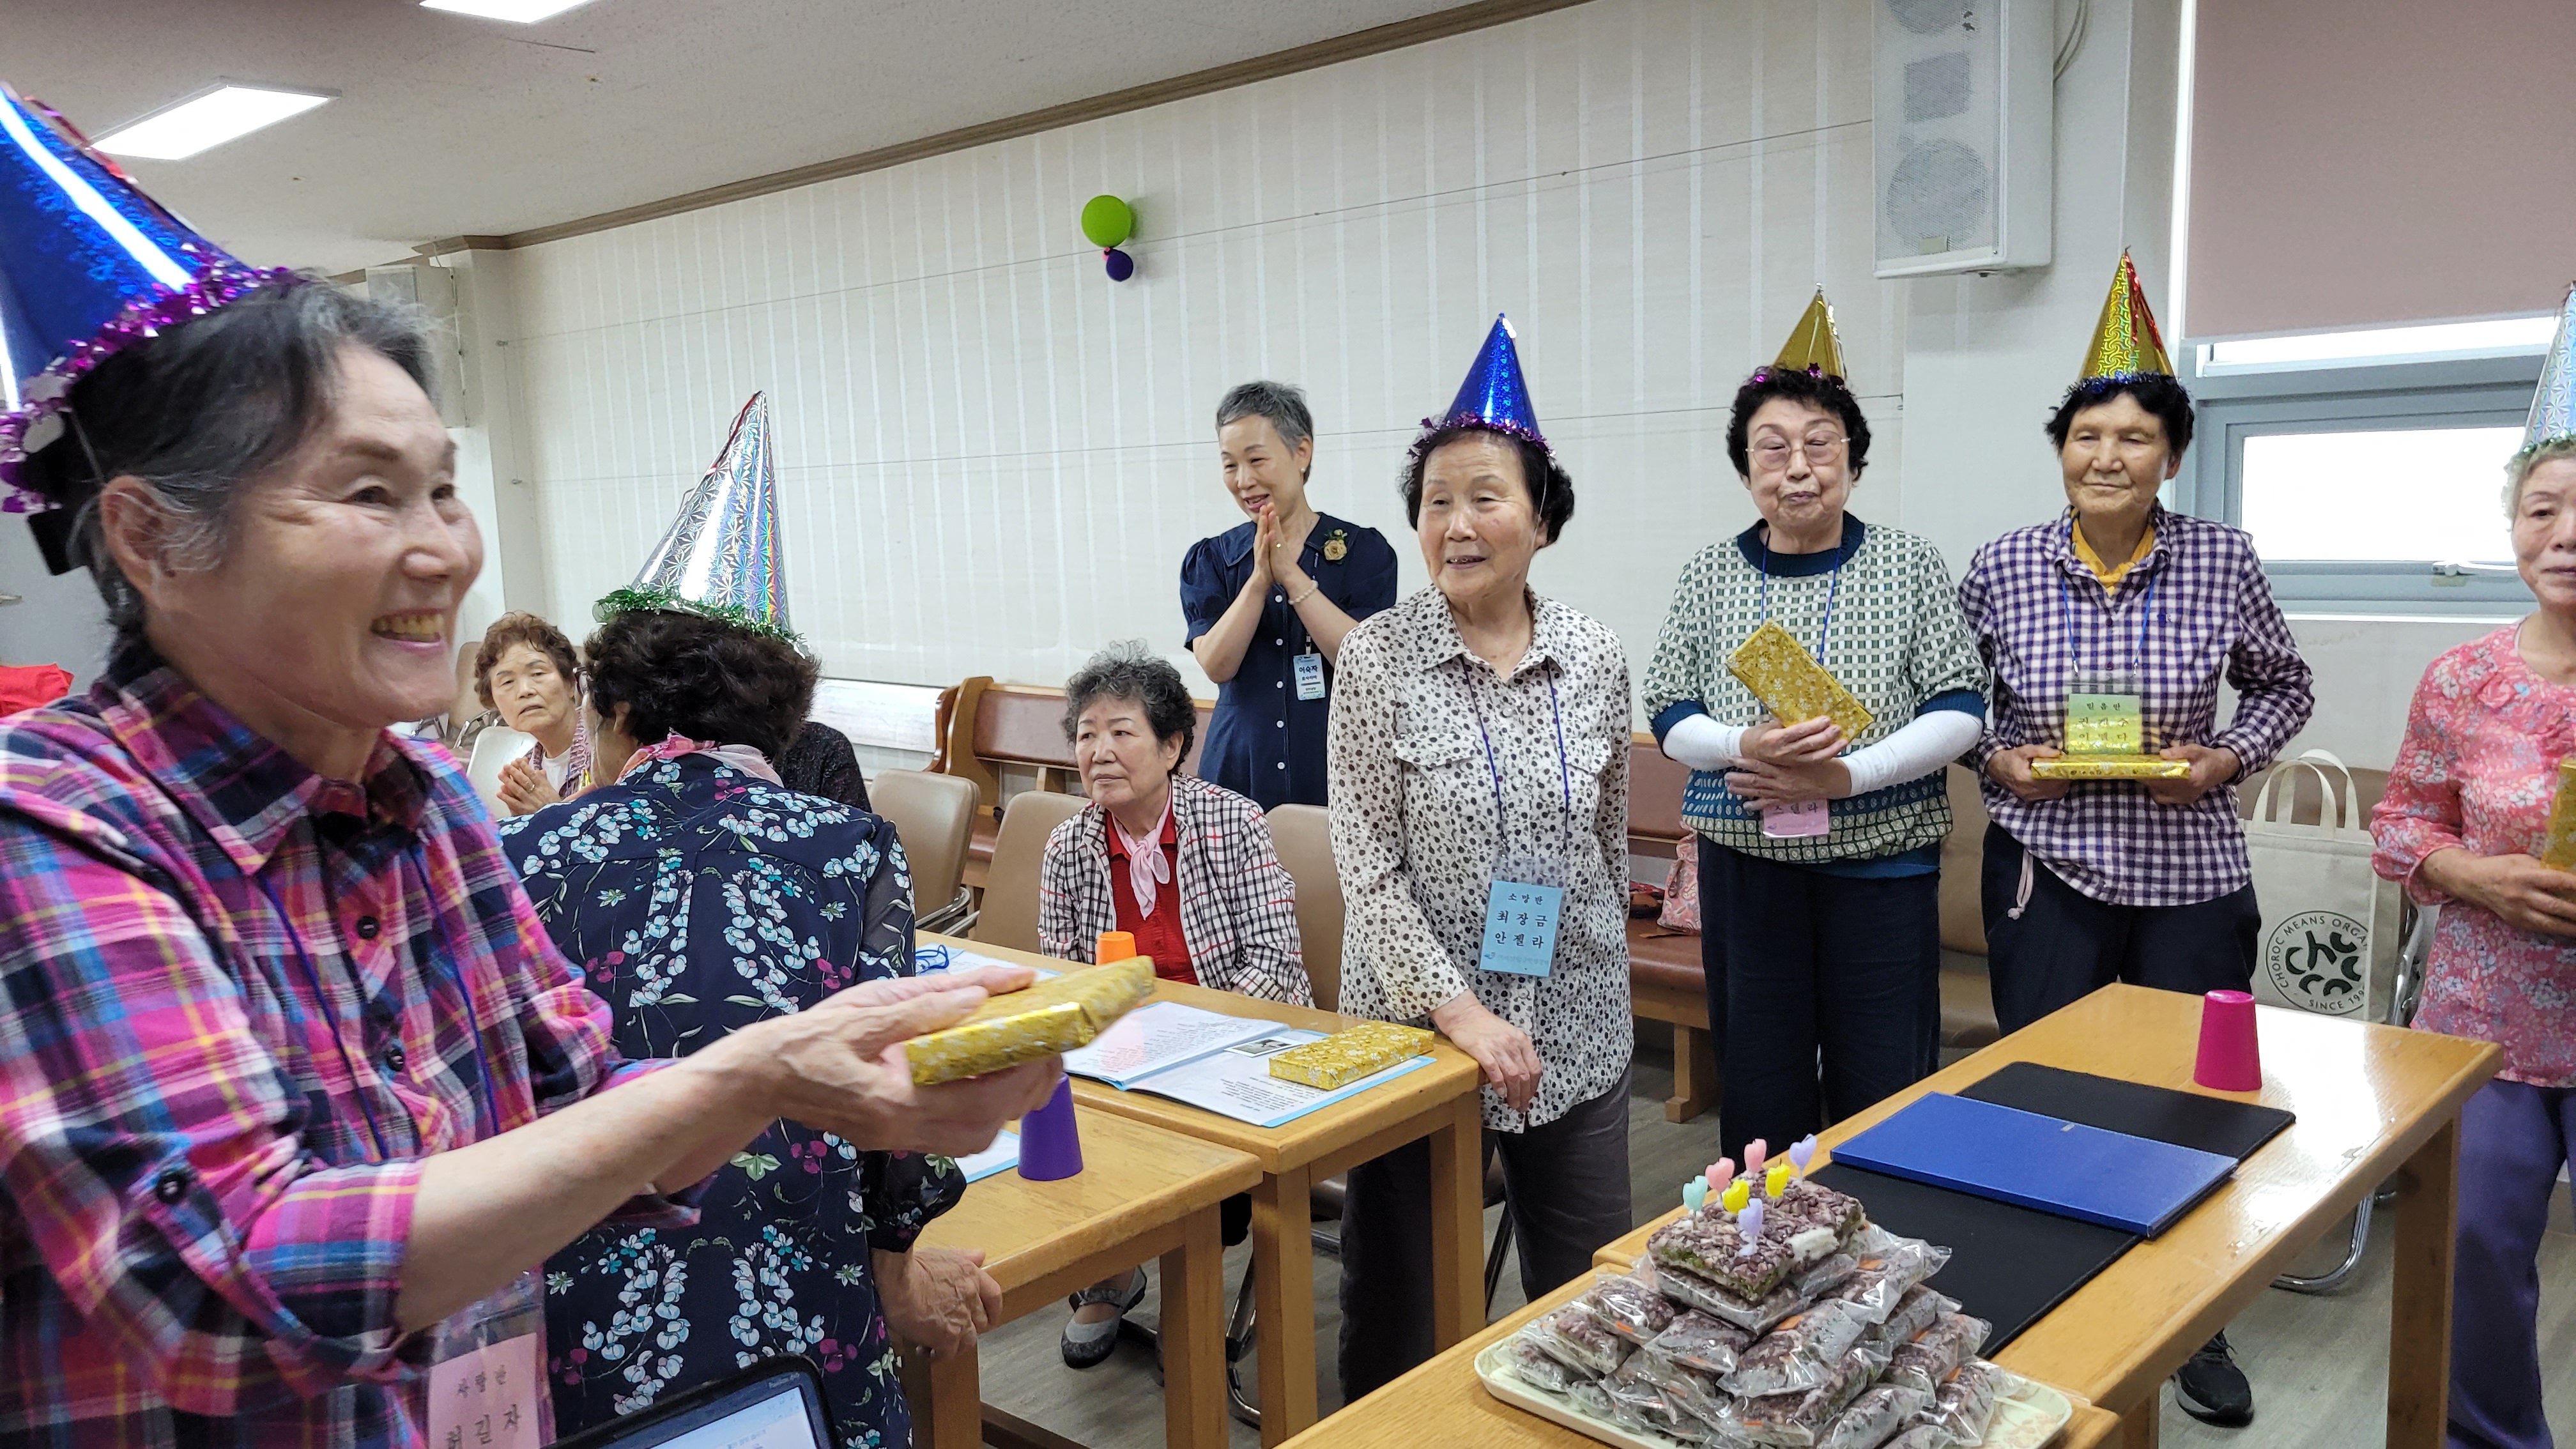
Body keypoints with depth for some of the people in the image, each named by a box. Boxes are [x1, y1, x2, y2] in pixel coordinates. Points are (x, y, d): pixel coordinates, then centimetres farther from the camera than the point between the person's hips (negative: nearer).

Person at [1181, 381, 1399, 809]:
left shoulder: (1364, 550, -1)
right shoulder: (1209, 560, 5)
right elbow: (1216, 665, -8)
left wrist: (1291, 575, -18)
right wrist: (1259, 580, -19)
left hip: (1337, 773, -1)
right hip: (1240, 772, 2)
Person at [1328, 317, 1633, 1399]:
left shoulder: (1595, 659, 0)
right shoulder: (1378, 659, -9)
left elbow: (1608, 844, 11)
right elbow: (1367, 864, -11)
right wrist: (1458, 1008, -17)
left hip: (1574, 1030, 3)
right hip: (1414, 1022, -2)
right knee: (1395, 1293, 11)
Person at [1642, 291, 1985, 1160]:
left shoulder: (1909, 566, 1)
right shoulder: (1712, 574, 5)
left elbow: (1959, 710, -4)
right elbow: (1669, 713, 3)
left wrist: (1845, 776, -17)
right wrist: (1745, 748, -18)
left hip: (1881, 861, -1)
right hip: (1746, 863, 2)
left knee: (1884, 1089, 5)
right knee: (1759, 1090, 10)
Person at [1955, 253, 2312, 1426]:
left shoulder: (2223, 563, -3)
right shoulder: (2002, 568, -3)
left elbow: (2283, 689, 10)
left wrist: (2225, 759, -7)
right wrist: (1998, 761, -9)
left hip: (2190, 875, 1)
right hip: (2048, 872, 0)